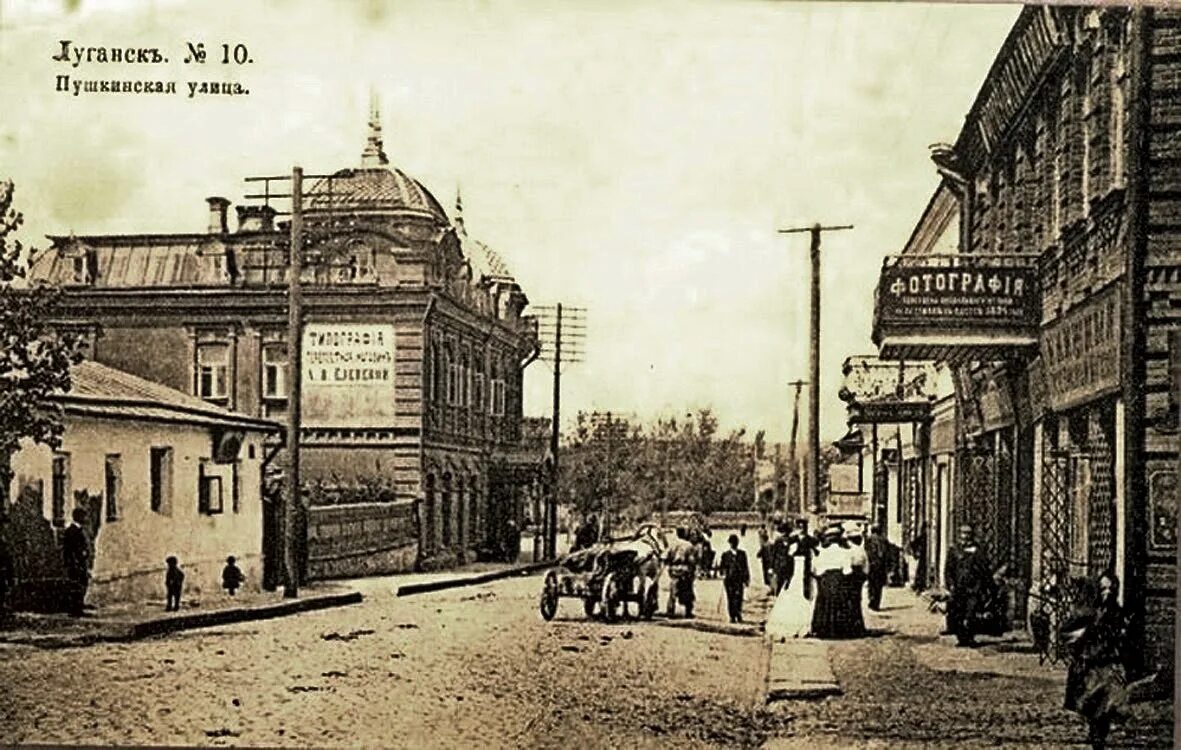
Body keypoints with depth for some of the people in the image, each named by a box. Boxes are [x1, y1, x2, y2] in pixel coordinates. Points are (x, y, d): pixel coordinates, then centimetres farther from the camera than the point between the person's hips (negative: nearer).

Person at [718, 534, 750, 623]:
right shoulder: (725, 554, 8)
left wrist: (746, 579, 6)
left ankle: (738, 614, -1)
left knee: (738, 597, -11)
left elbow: (745, 567, 11)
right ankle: (732, 617, 4)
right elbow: (722, 566, 8)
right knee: (730, 598, -1)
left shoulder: (742, 554, 9)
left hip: (739, 579, 0)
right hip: (729, 579, 0)